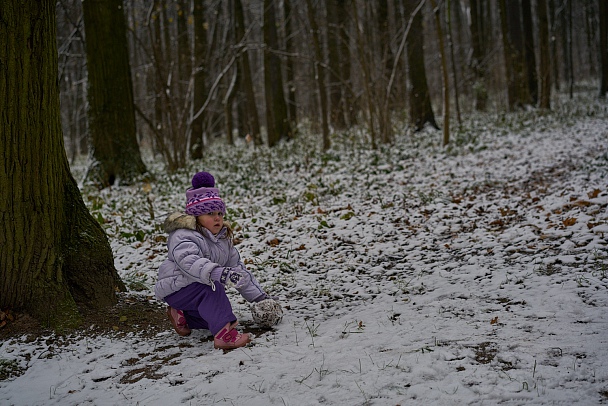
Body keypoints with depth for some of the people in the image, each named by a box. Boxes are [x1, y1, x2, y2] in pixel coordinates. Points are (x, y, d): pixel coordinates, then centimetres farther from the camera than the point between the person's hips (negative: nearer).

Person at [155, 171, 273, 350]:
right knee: (210, 288, -33)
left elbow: (238, 268, 13)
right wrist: (219, 273, -59)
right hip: (177, 288, -9)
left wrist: (259, 296, 7)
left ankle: (182, 314, 14)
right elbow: (190, 261, -42)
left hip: (202, 291, 9)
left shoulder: (223, 238, 8)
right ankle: (223, 335, -41)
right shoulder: (183, 237, -21)